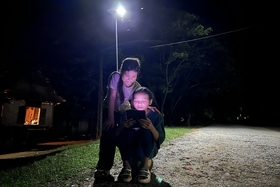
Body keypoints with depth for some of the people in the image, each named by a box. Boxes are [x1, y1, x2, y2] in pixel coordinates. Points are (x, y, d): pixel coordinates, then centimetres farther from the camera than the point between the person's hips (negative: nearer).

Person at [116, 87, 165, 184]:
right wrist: (123, 126, -31)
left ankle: (145, 167, -24)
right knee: (125, 132, -27)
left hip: (148, 151, -1)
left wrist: (151, 127, -34)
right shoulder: (127, 114, -6)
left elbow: (160, 140, -14)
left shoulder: (156, 116, -8)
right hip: (129, 151, 2)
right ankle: (126, 166, -21)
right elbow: (116, 136, -9)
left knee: (145, 131, -30)